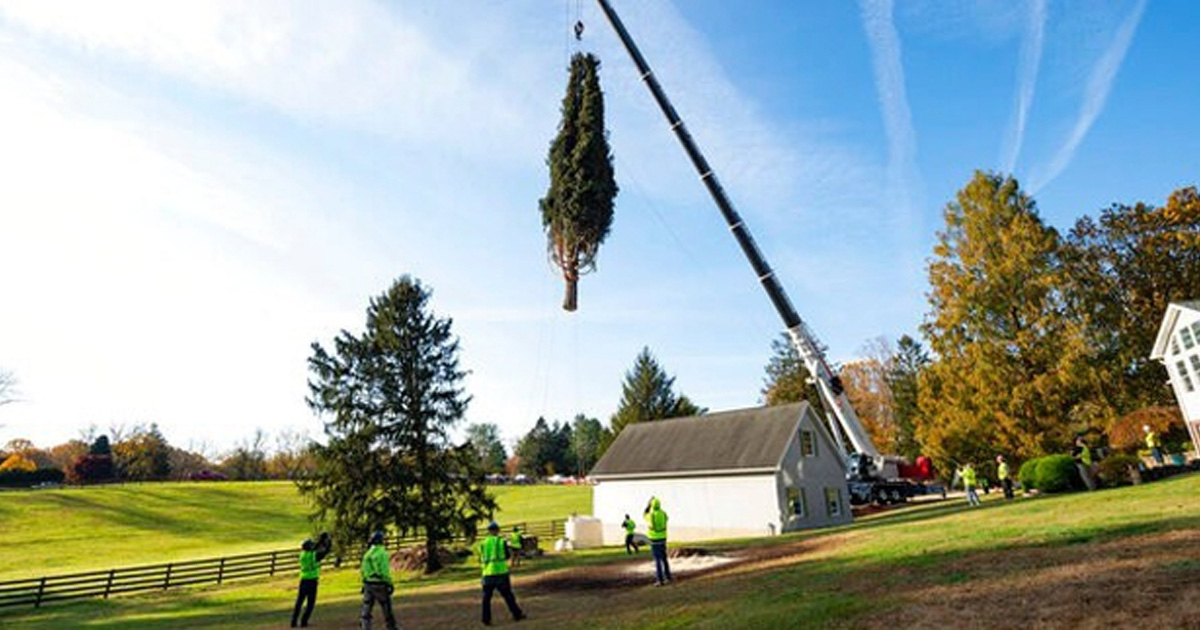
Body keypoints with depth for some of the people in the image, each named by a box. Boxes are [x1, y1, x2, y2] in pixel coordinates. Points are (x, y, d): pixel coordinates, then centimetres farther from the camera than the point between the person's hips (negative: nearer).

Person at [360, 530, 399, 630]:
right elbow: (385, 571, -18)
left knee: (366, 610, 9)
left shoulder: (367, 553, 9)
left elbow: (363, 570, 12)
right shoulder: (382, 552, -14)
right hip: (379, 584, -6)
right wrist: (390, 584, -12)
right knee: (387, 609, 7)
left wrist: (364, 584, 20)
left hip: (368, 584, 6)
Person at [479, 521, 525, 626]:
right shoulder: (502, 542, -2)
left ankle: (486, 619, 8)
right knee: (507, 595, 8)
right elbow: (507, 556, 4)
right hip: (501, 572, -1)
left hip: (488, 573, 1)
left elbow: (481, 559, 8)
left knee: (486, 597, 11)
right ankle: (517, 614, 14)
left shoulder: (483, 543, 3)